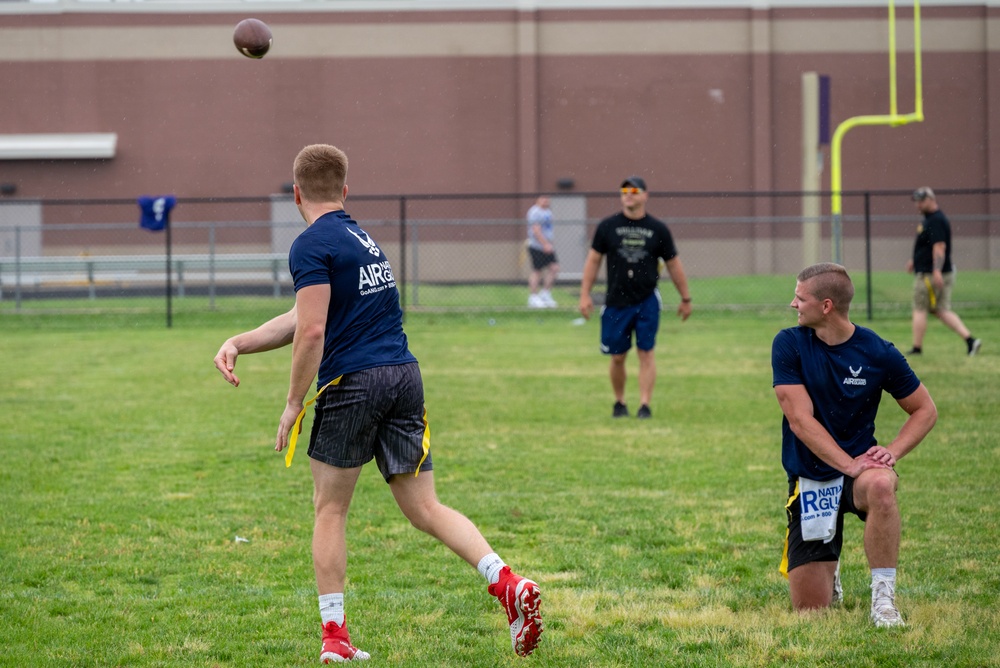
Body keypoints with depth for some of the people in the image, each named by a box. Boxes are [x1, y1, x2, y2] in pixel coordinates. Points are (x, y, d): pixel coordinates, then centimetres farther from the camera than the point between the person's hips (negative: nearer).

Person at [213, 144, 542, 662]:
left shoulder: (312, 245, -7)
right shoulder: (361, 238, 20)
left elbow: (312, 333, -16)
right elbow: (304, 320, 21)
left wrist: (293, 404, -7)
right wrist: (238, 343, 17)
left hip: (353, 382, -7)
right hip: (404, 375, 7)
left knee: (330, 510, 8)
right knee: (424, 508, 7)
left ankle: (335, 638, 7)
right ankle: (507, 584, -12)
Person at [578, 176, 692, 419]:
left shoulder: (658, 229, 2)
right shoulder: (608, 226, 2)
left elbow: (673, 264, 9)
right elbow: (593, 260, 7)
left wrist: (685, 299, 11)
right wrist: (585, 295, 1)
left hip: (647, 301, -1)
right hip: (616, 302, 1)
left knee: (646, 352, -6)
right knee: (617, 357, 5)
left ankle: (645, 405, -4)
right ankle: (619, 402, 23)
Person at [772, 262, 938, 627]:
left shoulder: (877, 352, -8)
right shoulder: (789, 345, -8)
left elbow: (925, 409, 4)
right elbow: (800, 419, -15)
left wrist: (892, 452, -14)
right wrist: (849, 464, -26)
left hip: (859, 464, -1)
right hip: (810, 479, 1)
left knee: (879, 485, -40)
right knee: (810, 608, -2)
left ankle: (883, 597, -28)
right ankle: (828, 568, 36)